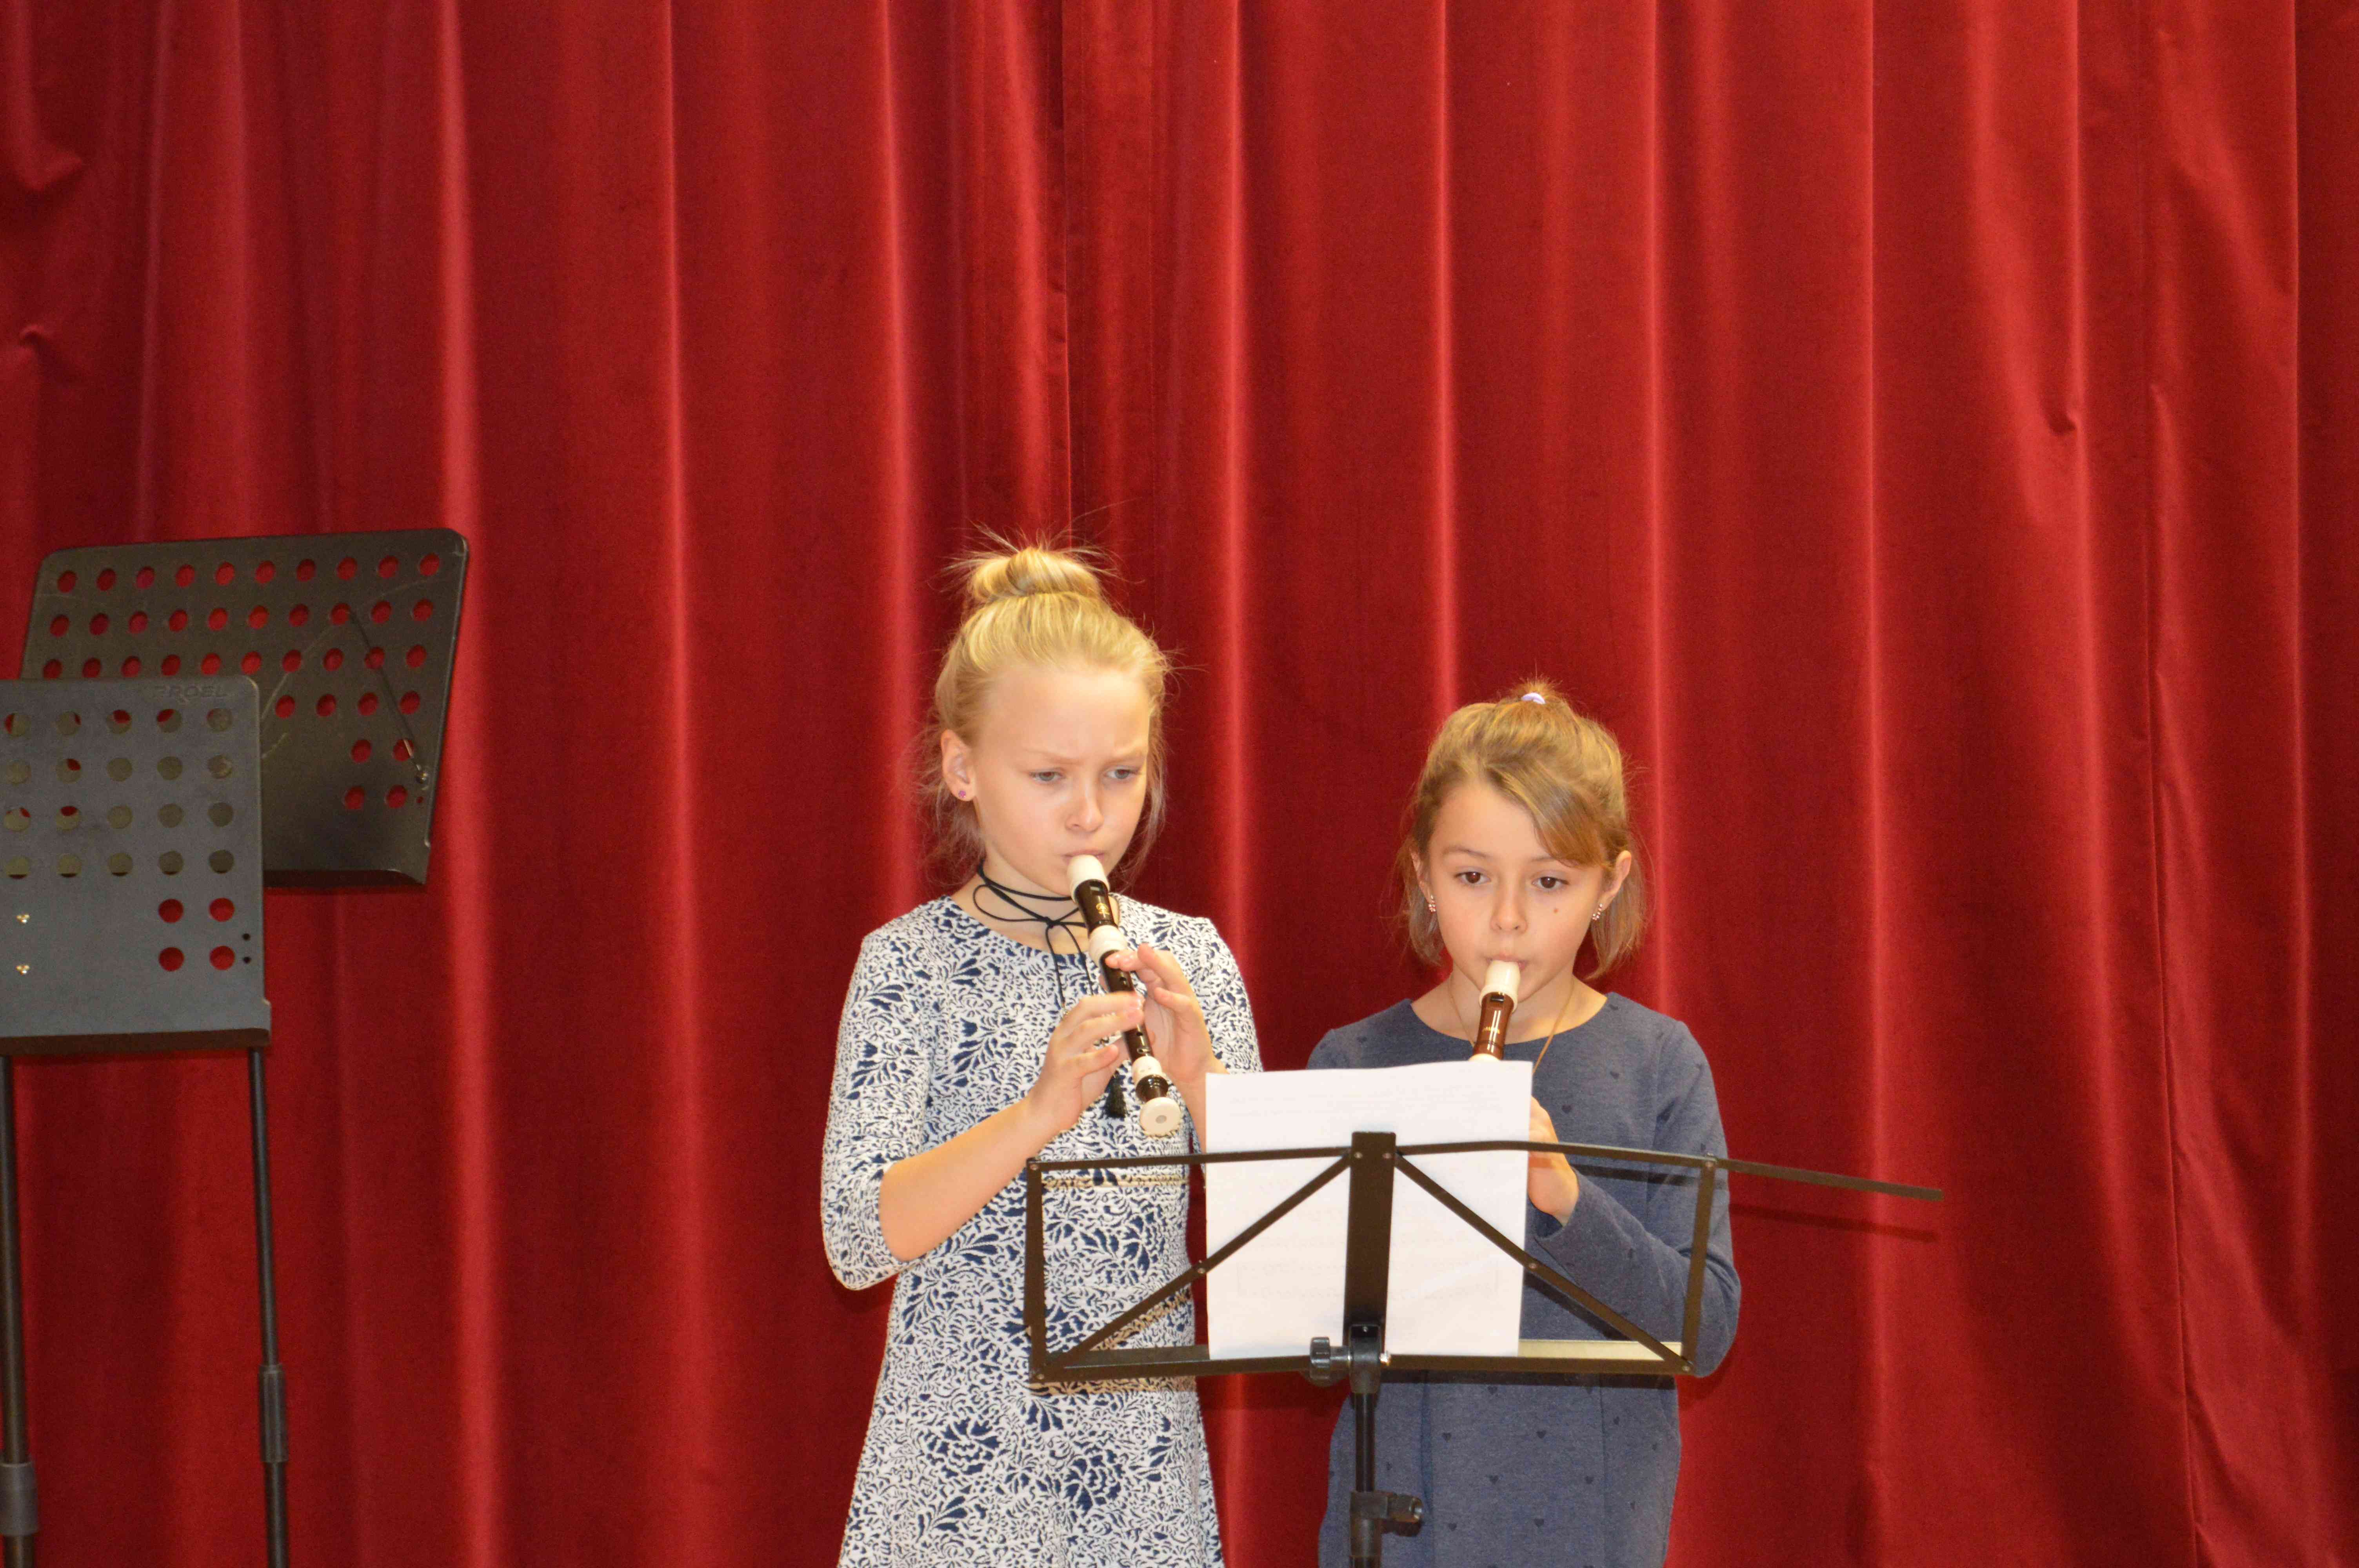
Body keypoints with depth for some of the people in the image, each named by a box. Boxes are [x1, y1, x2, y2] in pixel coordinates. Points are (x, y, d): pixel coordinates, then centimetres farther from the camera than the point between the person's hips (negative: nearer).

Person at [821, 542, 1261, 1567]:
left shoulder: (1189, 958, 4)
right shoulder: (911, 963, -5)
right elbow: (858, 1241, -16)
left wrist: (1200, 1079, -17)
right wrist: (1038, 1114, -28)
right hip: (962, 1472, -3)